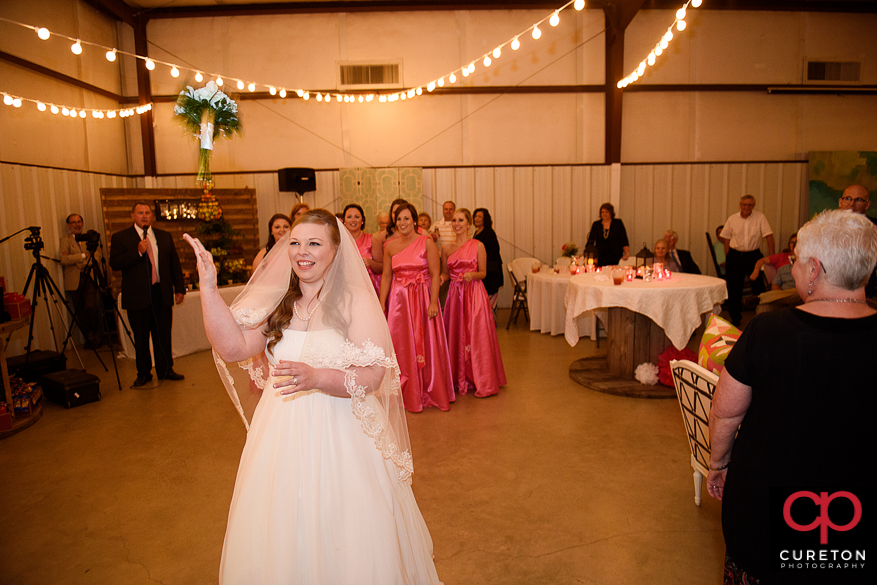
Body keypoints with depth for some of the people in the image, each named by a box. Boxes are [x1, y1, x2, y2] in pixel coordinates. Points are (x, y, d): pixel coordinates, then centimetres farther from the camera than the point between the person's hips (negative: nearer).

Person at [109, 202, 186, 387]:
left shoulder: (165, 237, 13)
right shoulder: (120, 238, 3)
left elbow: (175, 264, 13)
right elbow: (114, 264, -8)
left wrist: (179, 289, 7)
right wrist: (138, 252, -17)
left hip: (162, 293, 2)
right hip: (137, 295, -2)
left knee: (164, 334, 5)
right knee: (141, 337, 6)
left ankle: (165, 370, 18)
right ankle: (143, 373, 18)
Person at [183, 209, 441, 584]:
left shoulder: (356, 300, -11)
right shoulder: (275, 300, 4)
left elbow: (372, 375, -17)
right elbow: (232, 347, -7)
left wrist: (317, 377, -32)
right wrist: (208, 288, -13)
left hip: (341, 435, -4)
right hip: (282, 436, 4)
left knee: (342, 539, 11)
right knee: (281, 536, 18)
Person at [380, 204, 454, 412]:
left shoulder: (426, 242, -4)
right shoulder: (390, 245, 6)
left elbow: (435, 274, -7)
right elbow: (386, 276, 8)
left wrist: (433, 302, -15)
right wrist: (382, 303, 2)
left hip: (423, 299, -3)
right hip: (398, 300, 3)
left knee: (426, 345, 2)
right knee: (401, 346, 5)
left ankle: (429, 392, 17)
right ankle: (408, 395, 19)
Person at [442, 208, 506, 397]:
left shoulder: (478, 245, -1)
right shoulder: (446, 248, 9)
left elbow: (483, 273, 1)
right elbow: (445, 273, 14)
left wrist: (472, 275, -19)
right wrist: (439, 278, -7)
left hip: (475, 294, -4)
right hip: (455, 294, 4)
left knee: (476, 336, -4)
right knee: (456, 336, 7)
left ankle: (482, 381, 7)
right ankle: (460, 379, 21)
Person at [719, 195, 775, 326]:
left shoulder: (760, 217, -2)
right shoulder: (732, 219, 2)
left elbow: (769, 236, -3)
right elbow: (726, 238, 8)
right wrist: (727, 258, 2)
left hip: (753, 256, -1)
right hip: (735, 255, 1)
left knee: (759, 286, -1)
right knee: (734, 287, 5)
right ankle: (735, 317, 19)